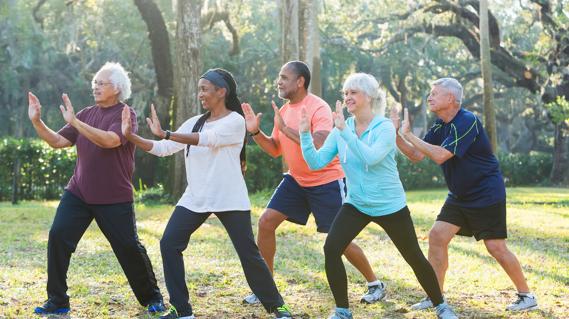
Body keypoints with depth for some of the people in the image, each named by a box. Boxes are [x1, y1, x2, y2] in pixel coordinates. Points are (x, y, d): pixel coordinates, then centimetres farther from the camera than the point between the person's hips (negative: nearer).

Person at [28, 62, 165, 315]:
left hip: (115, 198, -5)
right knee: (58, 236, -8)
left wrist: (74, 122, -30)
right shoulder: (87, 114, 9)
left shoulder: (124, 113, -8)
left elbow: (110, 140, -26)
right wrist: (37, 122, -8)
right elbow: (58, 141, 7)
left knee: (129, 247, 0)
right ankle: (57, 301, 2)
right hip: (78, 193, 5)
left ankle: (152, 297, 21)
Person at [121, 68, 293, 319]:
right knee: (169, 244, -7)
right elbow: (163, 149, 5)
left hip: (230, 199, -5)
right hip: (195, 199, 6)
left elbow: (206, 139, -25)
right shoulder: (194, 123, 9)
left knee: (248, 253, -3)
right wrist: (130, 136, -6)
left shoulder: (235, 121, -9)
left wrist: (164, 133, -32)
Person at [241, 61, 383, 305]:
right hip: (296, 180, 7)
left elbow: (320, 147, -33)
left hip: (327, 182, -7)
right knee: (266, 222, -3)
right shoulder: (284, 110, 5)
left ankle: (375, 284, 19)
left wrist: (285, 128, -32)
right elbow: (275, 150, 12)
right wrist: (256, 132, -5)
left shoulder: (318, 108, -19)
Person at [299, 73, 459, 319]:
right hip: (356, 204, 3)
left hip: (390, 206, -3)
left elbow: (371, 157, -33)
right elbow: (316, 162, -8)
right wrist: (305, 134, -21)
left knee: (414, 257, 7)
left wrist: (345, 130, -35)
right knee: (331, 249, -15)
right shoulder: (341, 129, -3)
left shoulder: (385, 127, -16)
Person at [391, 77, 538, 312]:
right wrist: (395, 133, -10)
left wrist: (409, 135, -24)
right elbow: (416, 156, 3)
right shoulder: (440, 127, 5)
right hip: (459, 196, 8)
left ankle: (526, 296, 12)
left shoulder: (467, 122, -22)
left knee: (496, 248, -5)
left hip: (487, 195, -8)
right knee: (437, 236, -2)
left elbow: (440, 155, -29)